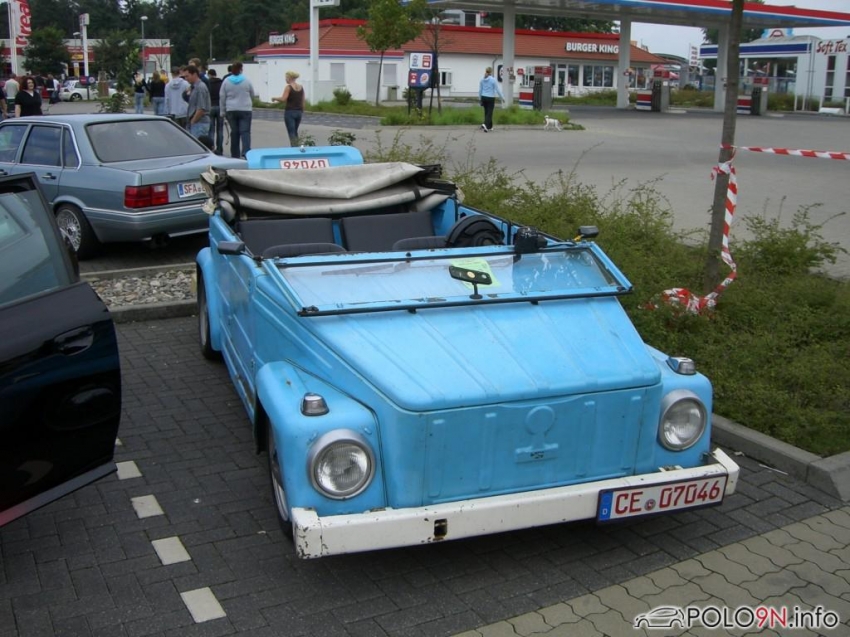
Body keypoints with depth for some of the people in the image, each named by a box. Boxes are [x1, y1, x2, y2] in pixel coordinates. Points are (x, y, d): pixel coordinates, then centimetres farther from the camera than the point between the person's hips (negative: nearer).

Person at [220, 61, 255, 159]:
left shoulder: (226, 81, 1)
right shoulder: (247, 81, -1)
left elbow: (222, 98, 3)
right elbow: (252, 95, 10)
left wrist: (223, 111, 10)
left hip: (231, 110, 2)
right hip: (245, 110, -2)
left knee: (234, 132, 9)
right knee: (245, 132, -6)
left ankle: (235, 155, 13)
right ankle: (246, 152, -24)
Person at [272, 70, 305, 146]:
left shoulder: (288, 87, -10)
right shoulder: (301, 87, 8)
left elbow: (283, 99, -18)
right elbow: (302, 102, 10)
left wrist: (275, 98, -1)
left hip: (290, 112, -6)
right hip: (299, 112, 6)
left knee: (291, 133, -4)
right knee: (295, 132, 19)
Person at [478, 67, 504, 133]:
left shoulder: (482, 79, 2)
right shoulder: (493, 80, -12)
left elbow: (480, 90, 8)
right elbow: (497, 90, -9)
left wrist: (480, 98, 18)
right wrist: (502, 98, 1)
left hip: (484, 98, 5)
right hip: (491, 98, -5)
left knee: (486, 112, 15)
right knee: (489, 113, -2)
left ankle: (489, 126, 22)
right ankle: (485, 125, -23)